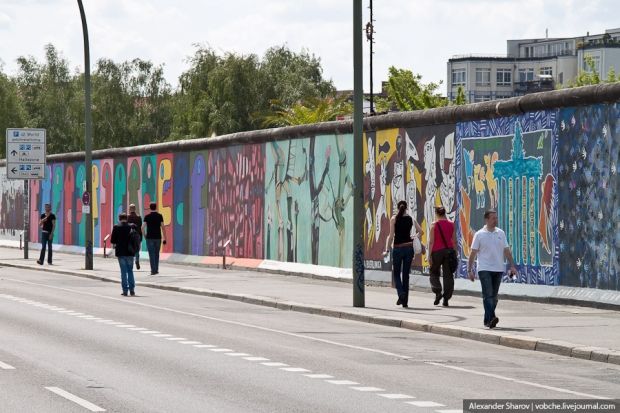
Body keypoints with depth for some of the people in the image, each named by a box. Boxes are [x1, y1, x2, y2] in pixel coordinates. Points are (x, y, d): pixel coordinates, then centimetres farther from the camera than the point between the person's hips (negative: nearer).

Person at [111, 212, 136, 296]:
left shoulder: (116, 227, -8)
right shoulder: (132, 226, -3)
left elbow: (113, 240, -8)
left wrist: (115, 245, 13)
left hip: (120, 252, -2)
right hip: (130, 252, 2)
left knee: (123, 271, 4)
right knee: (130, 270, 13)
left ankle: (125, 290, 1)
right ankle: (132, 289, 8)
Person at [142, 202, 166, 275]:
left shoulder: (147, 216, -3)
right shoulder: (159, 216, 0)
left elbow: (143, 227, -9)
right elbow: (163, 227, -3)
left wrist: (144, 235, 8)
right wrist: (164, 238, 0)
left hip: (149, 237, -2)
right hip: (158, 237, 2)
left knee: (152, 254, -1)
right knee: (157, 254, 15)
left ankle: (153, 270, -7)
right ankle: (156, 269, 18)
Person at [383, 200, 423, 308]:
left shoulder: (394, 219, -5)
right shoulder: (410, 219, 4)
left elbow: (391, 235, -8)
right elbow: (420, 231, 6)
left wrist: (387, 249, -4)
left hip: (397, 248, -3)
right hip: (409, 247, 3)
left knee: (396, 274, 9)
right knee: (406, 275, 8)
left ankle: (401, 294, -16)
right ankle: (405, 301, 6)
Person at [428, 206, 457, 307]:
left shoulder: (434, 224, -5)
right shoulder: (451, 224, 5)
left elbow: (431, 241, -7)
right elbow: (454, 240, 6)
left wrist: (430, 256, -5)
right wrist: (454, 252, 15)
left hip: (437, 251, -3)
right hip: (449, 250, 3)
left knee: (434, 273, 14)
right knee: (448, 275, 5)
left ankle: (438, 292, -6)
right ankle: (446, 298, 1)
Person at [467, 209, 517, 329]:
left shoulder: (501, 233, 9)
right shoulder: (479, 235, -2)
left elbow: (506, 251, 13)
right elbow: (473, 253, -1)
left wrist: (512, 266, 5)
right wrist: (469, 270, -4)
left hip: (498, 269, 4)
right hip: (484, 269, -4)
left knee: (494, 296, 8)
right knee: (488, 295, -15)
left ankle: (488, 320, 17)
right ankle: (490, 319, -24)